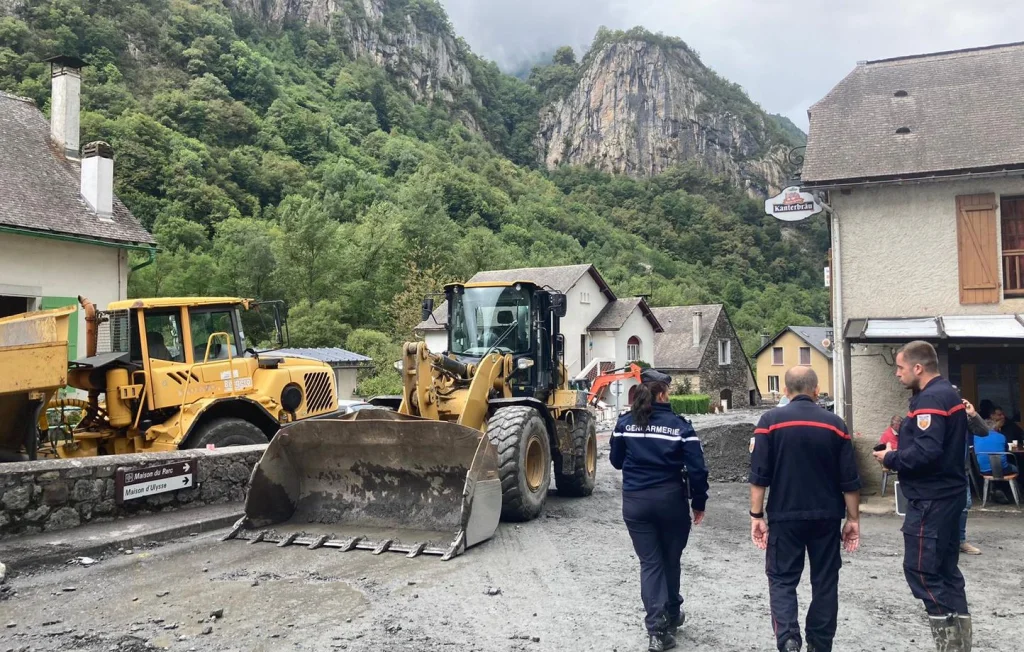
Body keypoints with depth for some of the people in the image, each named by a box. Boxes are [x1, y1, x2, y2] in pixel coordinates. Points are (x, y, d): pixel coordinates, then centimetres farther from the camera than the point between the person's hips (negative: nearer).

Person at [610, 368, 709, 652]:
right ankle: (671, 615, 36)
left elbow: (616, 461, 9)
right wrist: (699, 503, 1)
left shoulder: (625, 423, -1)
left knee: (650, 562, 6)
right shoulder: (679, 425, -8)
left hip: (634, 501, 1)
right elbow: (697, 469, -10)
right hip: (670, 499, -1)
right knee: (671, 559, 19)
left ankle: (657, 628, -1)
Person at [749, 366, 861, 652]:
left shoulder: (771, 421, -6)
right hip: (827, 516, 2)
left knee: (782, 579, 7)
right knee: (825, 581, 13)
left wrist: (756, 515, -3)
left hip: (785, 515, -2)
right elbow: (849, 481, 2)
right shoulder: (835, 424, 0)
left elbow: (759, 476, -8)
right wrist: (853, 519, 10)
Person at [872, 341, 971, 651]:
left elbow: (926, 452, -28)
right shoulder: (948, 393, 15)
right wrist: (898, 455, 10)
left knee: (921, 570, -4)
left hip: (931, 499, -11)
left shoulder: (931, 399, -18)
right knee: (945, 570, 14)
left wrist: (890, 459, -12)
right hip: (947, 494, 11)